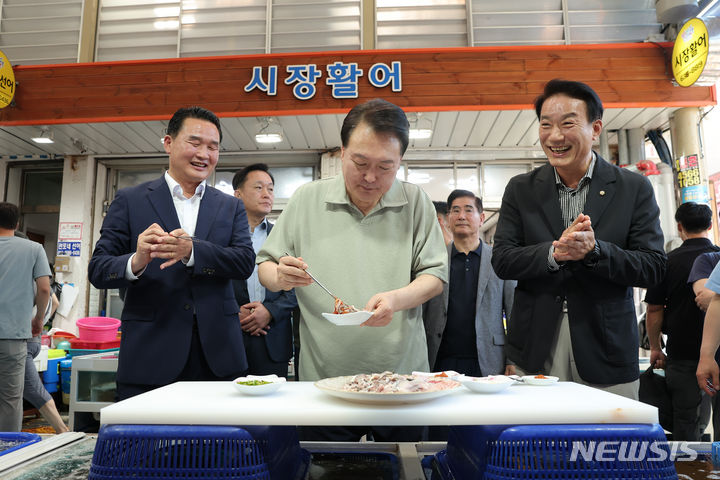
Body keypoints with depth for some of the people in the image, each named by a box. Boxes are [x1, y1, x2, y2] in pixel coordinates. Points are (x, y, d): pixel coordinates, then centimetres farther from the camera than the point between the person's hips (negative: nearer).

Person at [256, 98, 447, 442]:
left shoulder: (416, 202, 1)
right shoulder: (307, 199, 1)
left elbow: (435, 275, 0)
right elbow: (266, 267, 6)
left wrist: (396, 299, -18)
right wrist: (280, 277, -17)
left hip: (401, 377, 1)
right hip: (323, 378, 0)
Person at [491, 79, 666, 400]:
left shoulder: (634, 189, 1)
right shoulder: (520, 190, 4)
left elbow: (653, 268, -4)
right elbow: (501, 261, -2)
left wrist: (594, 250, -22)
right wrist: (554, 252, -20)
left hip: (606, 353, 0)